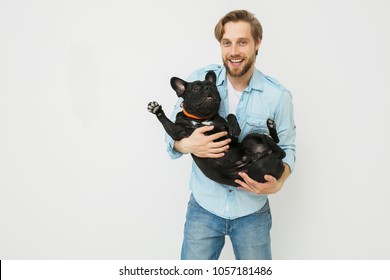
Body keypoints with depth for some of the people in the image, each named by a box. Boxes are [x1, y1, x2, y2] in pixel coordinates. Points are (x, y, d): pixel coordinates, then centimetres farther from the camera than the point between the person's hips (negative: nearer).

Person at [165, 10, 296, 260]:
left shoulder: (278, 96, -9)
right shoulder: (199, 80, -7)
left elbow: (287, 149, 0)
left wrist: (278, 183, -20)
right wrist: (188, 145, -24)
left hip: (252, 211, 0)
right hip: (204, 206, 1)